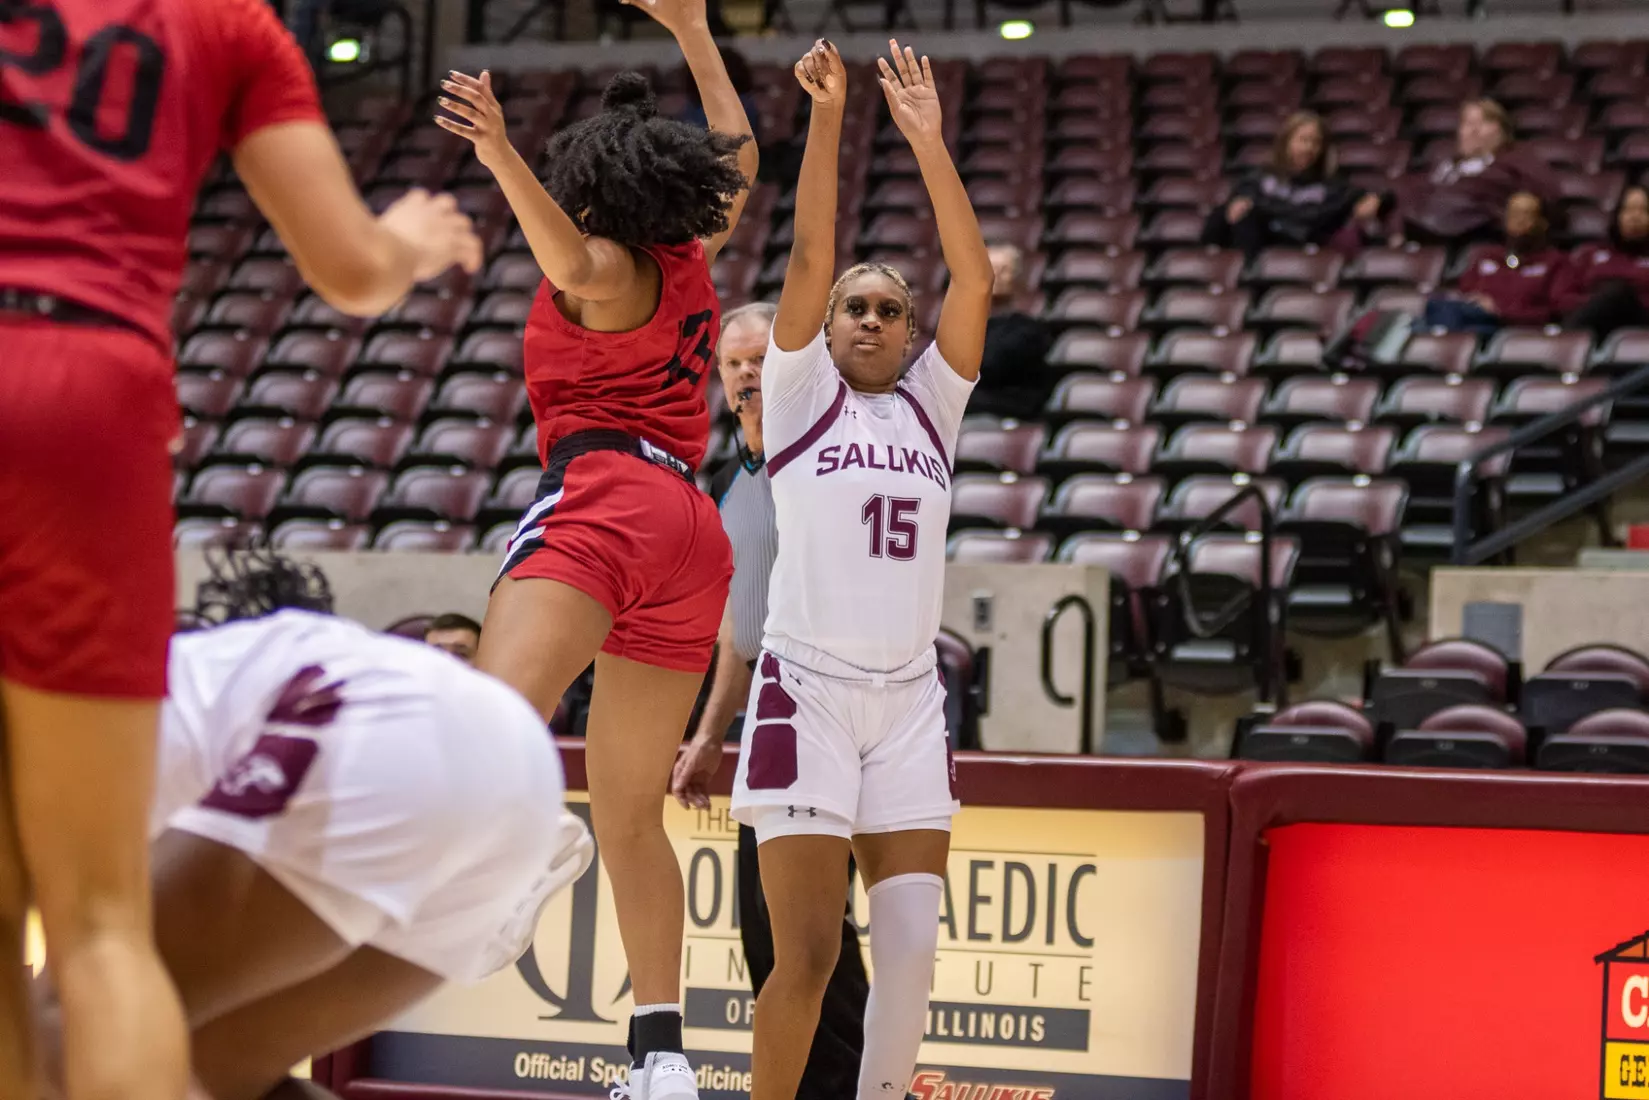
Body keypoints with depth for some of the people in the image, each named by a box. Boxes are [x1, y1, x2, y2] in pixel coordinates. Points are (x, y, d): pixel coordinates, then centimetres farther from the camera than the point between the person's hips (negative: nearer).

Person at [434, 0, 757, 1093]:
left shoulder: (610, 268, 5)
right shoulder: (694, 264, 23)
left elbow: (571, 262, -22)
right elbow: (736, 154, 42)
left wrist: (504, 159, -35)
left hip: (606, 494, -8)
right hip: (694, 526, 8)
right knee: (630, 812, 12)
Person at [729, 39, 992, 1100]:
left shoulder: (932, 402, 16)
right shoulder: (802, 395, 8)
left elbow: (976, 278, 4)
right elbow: (810, 256, -4)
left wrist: (929, 139, -2)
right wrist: (827, 116, -8)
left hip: (911, 696, 4)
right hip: (809, 688, -4)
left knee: (913, 946, -3)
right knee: (809, 953, -8)